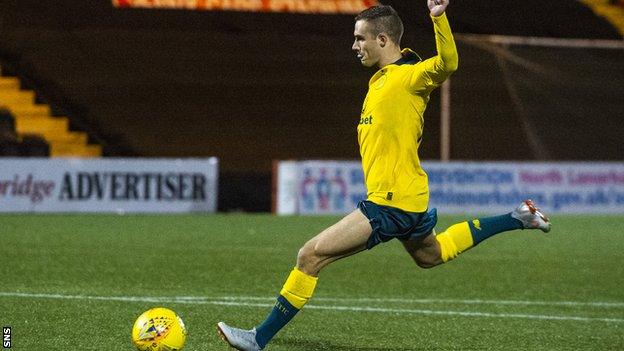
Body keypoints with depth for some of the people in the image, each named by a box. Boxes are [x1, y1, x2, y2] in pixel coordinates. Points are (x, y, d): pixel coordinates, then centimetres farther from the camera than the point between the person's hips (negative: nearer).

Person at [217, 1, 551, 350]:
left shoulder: (408, 76, -16)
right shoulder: (383, 77, 13)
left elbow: (447, 63, -37)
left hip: (391, 203, -11)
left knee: (311, 255, -12)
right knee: (431, 255, 33)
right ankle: (516, 219, 33)